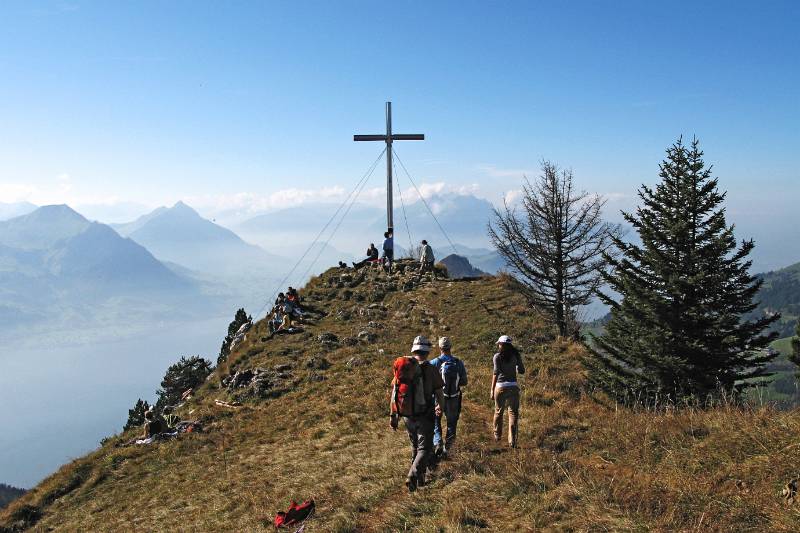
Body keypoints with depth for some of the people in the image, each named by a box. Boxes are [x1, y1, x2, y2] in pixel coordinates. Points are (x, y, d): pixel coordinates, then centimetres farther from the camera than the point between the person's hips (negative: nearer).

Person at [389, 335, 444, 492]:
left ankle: (420, 477, 33)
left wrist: (393, 415, 12)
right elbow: (438, 394, -7)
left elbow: (394, 393, 4)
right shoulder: (430, 369, -12)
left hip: (407, 416, 5)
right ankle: (413, 476, -17)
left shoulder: (401, 367, 1)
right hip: (424, 417, -5)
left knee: (415, 446, 22)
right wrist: (440, 408, 13)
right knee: (424, 449, 3)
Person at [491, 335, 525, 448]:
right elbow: (522, 371, 8)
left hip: (501, 387, -2)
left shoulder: (497, 356, -6)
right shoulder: (516, 355, 3)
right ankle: (512, 441, -2)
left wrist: (492, 389, -12)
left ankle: (497, 436, 32)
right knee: (513, 413, 5)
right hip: (513, 386, 2)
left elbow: (496, 373, -13)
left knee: (498, 411, 16)